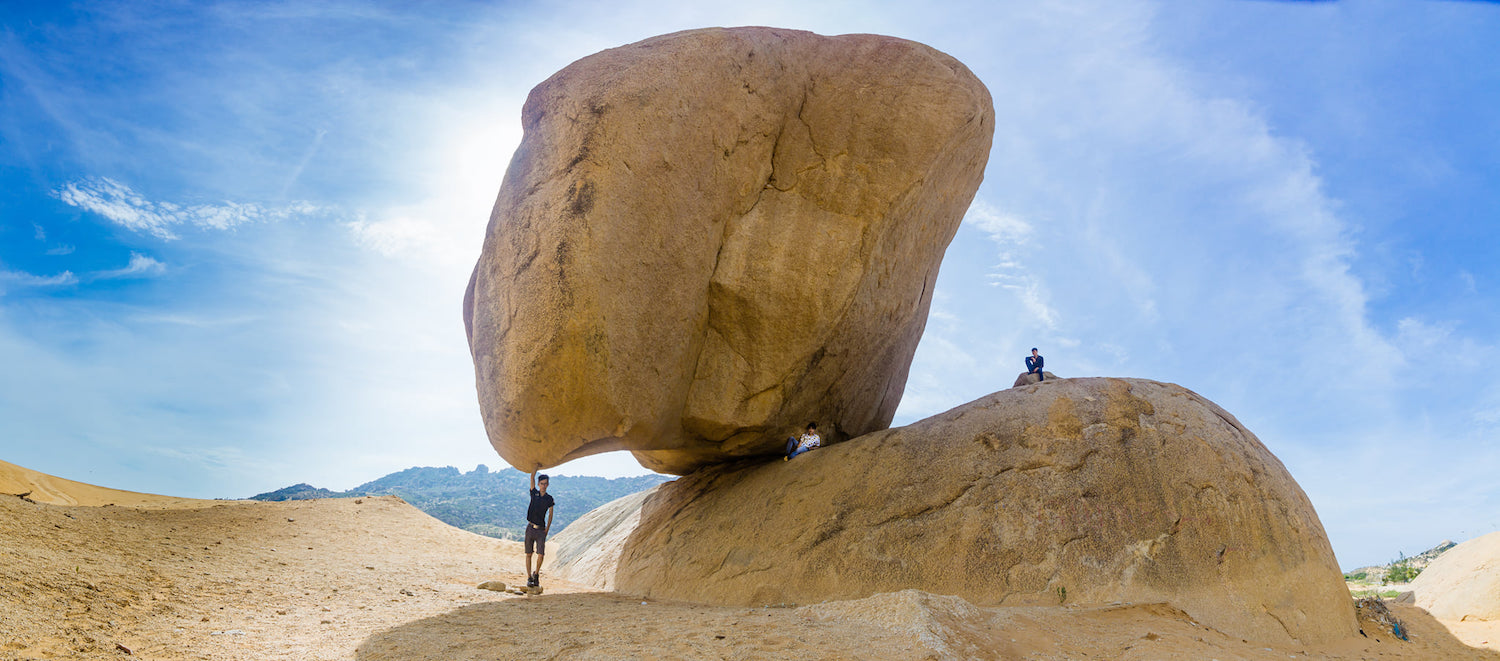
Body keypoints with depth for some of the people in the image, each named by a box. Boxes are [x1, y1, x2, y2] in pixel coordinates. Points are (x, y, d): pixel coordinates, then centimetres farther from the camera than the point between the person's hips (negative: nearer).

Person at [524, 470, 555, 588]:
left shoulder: (549, 499, 4)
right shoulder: (534, 493, 5)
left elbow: (550, 515, 9)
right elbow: (532, 477, 2)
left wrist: (547, 529, 3)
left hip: (541, 530, -1)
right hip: (530, 528, 1)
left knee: (541, 555, -10)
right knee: (528, 554, 3)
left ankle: (536, 574, 15)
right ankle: (529, 578, 12)